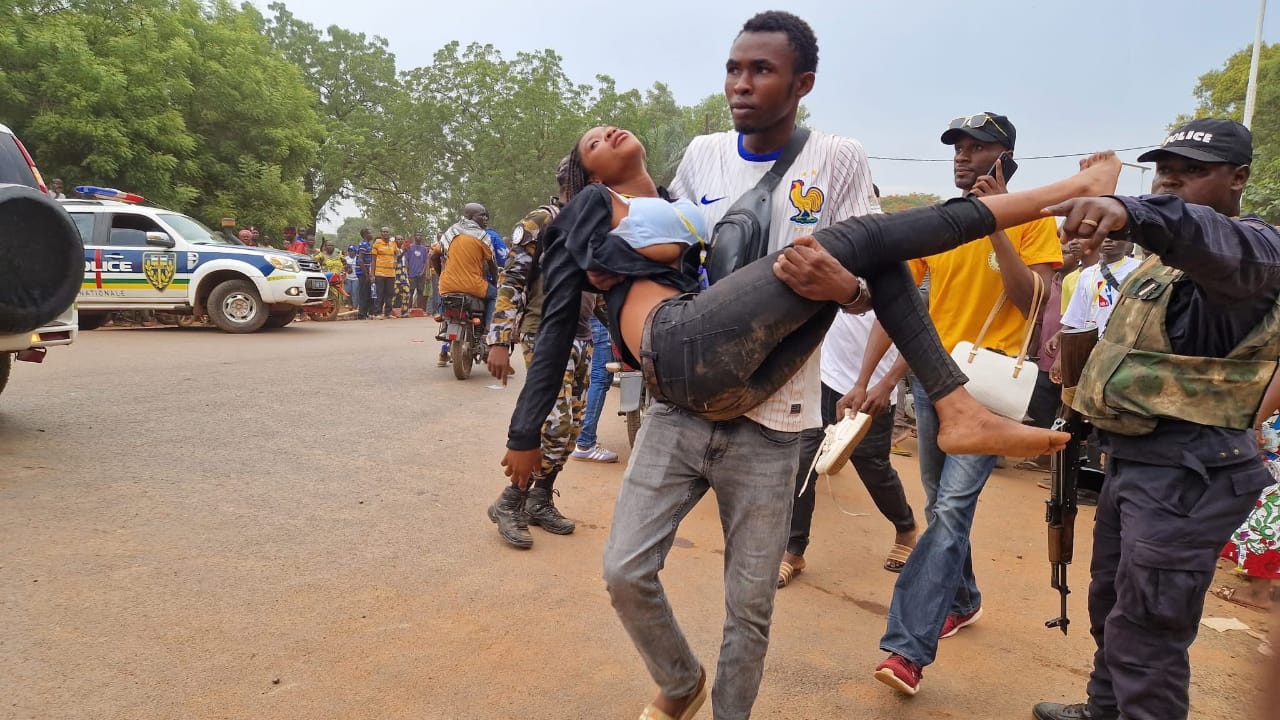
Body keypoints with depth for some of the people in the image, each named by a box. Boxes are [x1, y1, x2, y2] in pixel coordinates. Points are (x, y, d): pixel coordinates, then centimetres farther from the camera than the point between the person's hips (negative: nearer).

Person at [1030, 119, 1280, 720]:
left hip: (1188, 472, -10)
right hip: (1134, 460, 10)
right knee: (1110, 604, 23)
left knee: (1144, 630, -5)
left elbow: (1221, 247, -41)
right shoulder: (1170, 256, 17)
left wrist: (1132, 214, -58)